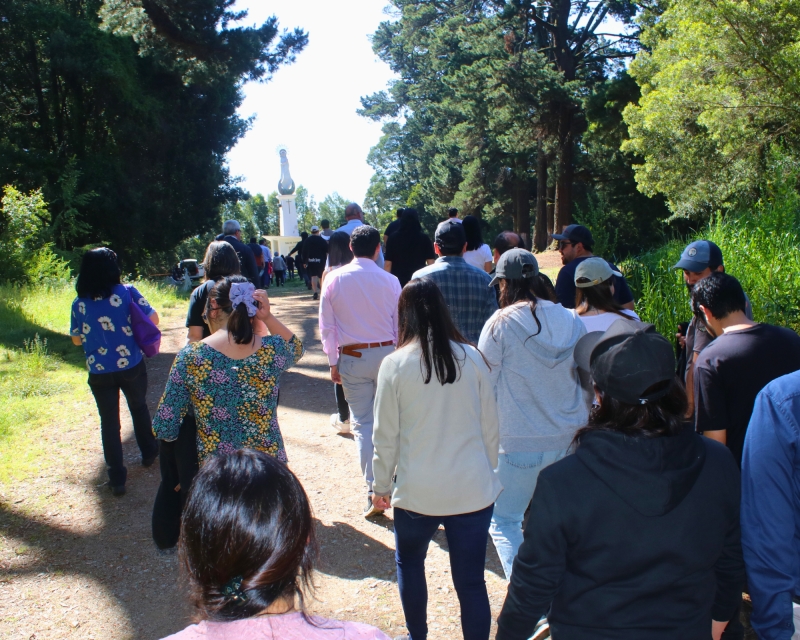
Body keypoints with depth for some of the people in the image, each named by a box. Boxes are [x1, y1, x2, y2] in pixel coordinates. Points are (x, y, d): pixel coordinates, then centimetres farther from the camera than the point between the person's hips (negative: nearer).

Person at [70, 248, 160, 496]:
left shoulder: (79, 303, -7)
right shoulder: (127, 292, -12)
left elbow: (76, 339, 4)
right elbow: (153, 319, -10)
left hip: (99, 373, 0)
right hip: (131, 367, 0)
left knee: (109, 422, 10)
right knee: (139, 408, 24)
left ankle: (117, 478, 11)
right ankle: (148, 453, 40)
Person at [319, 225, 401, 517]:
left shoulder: (334, 279, -4)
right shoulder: (389, 281, -6)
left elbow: (327, 325, -2)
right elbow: (400, 326, 0)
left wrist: (333, 362, 6)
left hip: (352, 357, 0)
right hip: (387, 354, 0)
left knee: (362, 423, 5)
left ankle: (373, 490, 3)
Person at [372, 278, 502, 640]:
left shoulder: (394, 365, -9)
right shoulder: (472, 358, -4)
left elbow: (386, 436, -3)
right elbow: (490, 427, 3)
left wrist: (382, 486, 10)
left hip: (417, 492, -1)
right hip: (473, 489, 1)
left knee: (409, 562, 25)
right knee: (471, 581, 10)